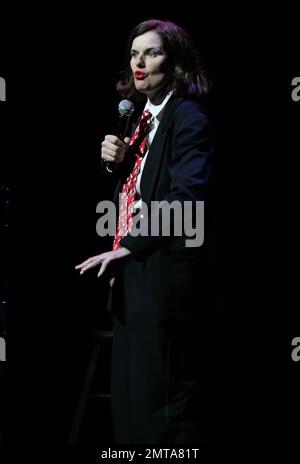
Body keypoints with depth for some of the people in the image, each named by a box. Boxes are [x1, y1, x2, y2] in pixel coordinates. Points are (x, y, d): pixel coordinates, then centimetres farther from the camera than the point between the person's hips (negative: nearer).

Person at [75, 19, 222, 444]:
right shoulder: (142, 116, 16)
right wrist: (116, 161, 4)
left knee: (164, 396, -4)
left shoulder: (189, 119, -12)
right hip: (133, 272, 9)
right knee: (130, 390, 13)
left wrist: (129, 246, -26)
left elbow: (186, 195, -24)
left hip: (167, 275, -9)